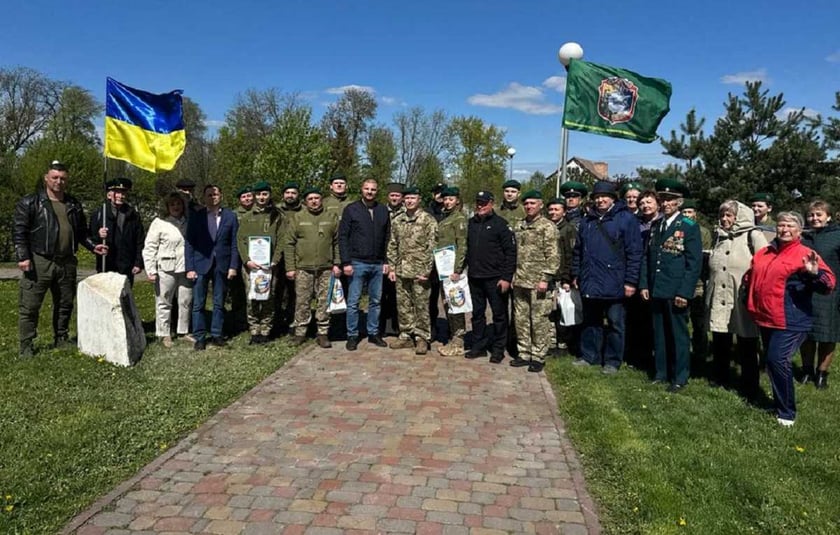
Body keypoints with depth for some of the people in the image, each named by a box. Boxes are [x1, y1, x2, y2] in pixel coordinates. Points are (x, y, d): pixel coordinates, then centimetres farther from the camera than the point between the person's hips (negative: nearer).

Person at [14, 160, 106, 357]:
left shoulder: (74, 205, 15)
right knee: (29, 306, -2)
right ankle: (26, 346, 7)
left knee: (65, 304, 12)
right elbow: (19, 231, -5)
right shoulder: (30, 203, 0)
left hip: (67, 263, 5)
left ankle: (61, 341, 25)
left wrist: (93, 246, 5)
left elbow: (81, 232, 21)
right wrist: (23, 256, -14)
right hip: (39, 262, -4)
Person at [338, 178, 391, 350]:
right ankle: (352, 335, 12)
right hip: (357, 263, -3)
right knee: (353, 302, 2)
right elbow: (342, 236, -4)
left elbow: (388, 238, 11)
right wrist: (346, 262, -10)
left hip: (378, 264, 3)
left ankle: (373, 333, 22)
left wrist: (387, 261, 4)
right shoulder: (351, 209, -1)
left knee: (375, 301, 10)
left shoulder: (383, 211, 8)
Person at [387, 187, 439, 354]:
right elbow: (392, 246, 14)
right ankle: (406, 335, 23)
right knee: (403, 305, 11)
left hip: (419, 271, -5)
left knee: (421, 305, 1)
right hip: (401, 271, 5)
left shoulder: (428, 220, -6)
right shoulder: (397, 221, 11)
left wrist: (426, 270, -14)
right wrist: (392, 268, 8)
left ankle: (422, 338, 11)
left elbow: (431, 247, -10)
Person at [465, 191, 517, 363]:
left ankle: (498, 349, 14)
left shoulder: (501, 224, -7)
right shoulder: (471, 223, 11)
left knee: (499, 314, 4)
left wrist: (507, 277, -15)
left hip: (494, 278, -6)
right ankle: (479, 345, 24)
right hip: (474, 277, 6)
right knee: (477, 313, 13)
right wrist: (463, 269, 11)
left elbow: (511, 252, -10)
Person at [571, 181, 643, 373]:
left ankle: (612, 361, 15)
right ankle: (589, 356, 25)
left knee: (614, 323, 5)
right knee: (590, 321, 14)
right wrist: (575, 274, 14)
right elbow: (578, 250, 17)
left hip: (614, 284, -5)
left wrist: (631, 281, -13)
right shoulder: (587, 220, 12)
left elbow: (634, 252, -10)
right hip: (589, 283, 5)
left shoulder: (626, 219, -6)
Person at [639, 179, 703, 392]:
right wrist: (644, 284, 5)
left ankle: (680, 377, 15)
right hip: (656, 290, 5)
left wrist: (684, 292, -15)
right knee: (659, 333, 12)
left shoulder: (689, 227, -6)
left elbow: (694, 263, -10)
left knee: (678, 334, 4)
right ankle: (660, 372, 24)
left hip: (676, 292, -5)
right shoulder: (655, 226, 12)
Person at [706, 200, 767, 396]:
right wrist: (708, 295, 22)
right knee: (720, 342, 14)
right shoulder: (719, 236, 14)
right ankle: (719, 377, 30)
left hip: (743, 301, -5)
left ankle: (750, 387, 18)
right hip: (719, 300, 5)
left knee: (747, 346, 6)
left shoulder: (753, 236, -5)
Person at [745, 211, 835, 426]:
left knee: (778, 360, -13)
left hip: (790, 322, -7)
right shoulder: (763, 253, 12)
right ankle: (780, 402, 33)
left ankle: (786, 412, 2)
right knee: (771, 361, 16)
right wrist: (751, 302, 12)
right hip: (766, 319, 7)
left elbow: (828, 284, -14)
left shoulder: (805, 254, -7)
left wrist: (815, 273, -32)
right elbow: (751, 277, 27)